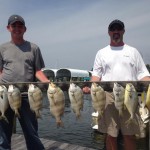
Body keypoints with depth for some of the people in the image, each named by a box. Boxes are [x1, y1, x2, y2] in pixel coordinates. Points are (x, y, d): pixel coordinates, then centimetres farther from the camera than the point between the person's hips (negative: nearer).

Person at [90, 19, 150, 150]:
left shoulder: (133, 51, 14)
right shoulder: (101, 53, 14)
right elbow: (97, 74, 9)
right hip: (108, 96, 0)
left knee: (129, 134, 4)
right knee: (111, 134, 7)